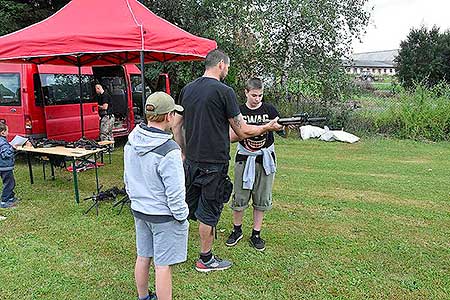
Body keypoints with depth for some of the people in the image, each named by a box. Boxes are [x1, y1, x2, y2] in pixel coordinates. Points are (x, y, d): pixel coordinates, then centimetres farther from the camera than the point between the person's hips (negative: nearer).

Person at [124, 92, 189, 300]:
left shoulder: (131, 142, -2)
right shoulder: (169, 151, -27)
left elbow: (128, 178, 9)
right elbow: (174, 192, -23)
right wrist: (181, 216, -8)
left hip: (139, 211, 8)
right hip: (164, 216, -8)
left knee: (143, 257, 22)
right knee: (163, 265, 6)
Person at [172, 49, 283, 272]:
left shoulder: (187, 89, 8)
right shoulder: (224, 91, -13)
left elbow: (176, 125, 12)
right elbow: (243, 131, -10)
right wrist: (268, 127, 6)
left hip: (191, 161, 7)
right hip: (214, 164, -6)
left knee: (187, 207, 20)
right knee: (209, 212, 7)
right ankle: (205, 260, 22)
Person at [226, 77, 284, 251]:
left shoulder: (269, 110, -1)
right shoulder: (239, 111, -1)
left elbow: (282, 132, -4)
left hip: (265, 159, 1)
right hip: (244, 158, 0)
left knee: (262, 199, 7)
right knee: (240, 197, 3)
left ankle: (256, 234, 21)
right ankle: (237, 230, 25)